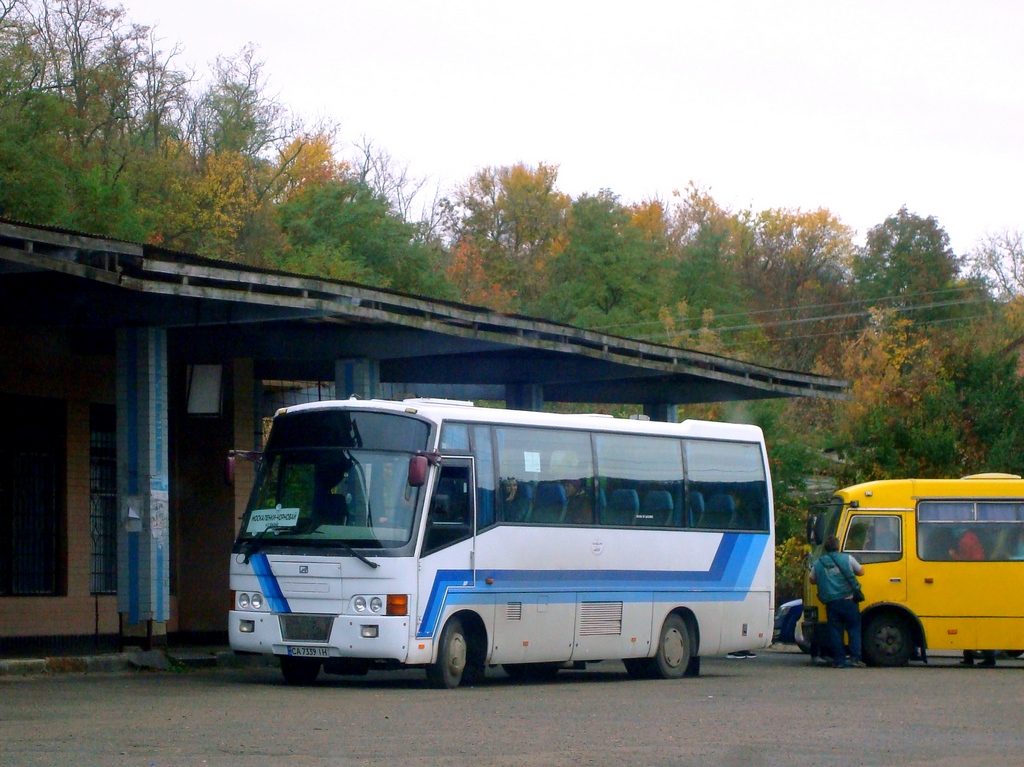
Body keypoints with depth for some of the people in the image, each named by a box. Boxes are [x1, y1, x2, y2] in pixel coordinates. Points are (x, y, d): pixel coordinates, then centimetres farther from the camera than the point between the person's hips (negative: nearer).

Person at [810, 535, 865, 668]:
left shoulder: (818, 564, 7)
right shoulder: (847, 559, 1)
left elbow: (812, 580, 20)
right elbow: (861, 572, 13)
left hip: (831, 603, 2)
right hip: (847, 601, -2)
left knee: (835, 632, 6)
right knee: (854, 628, 7)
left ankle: (839, 661, 4)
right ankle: (855, 658, -2)